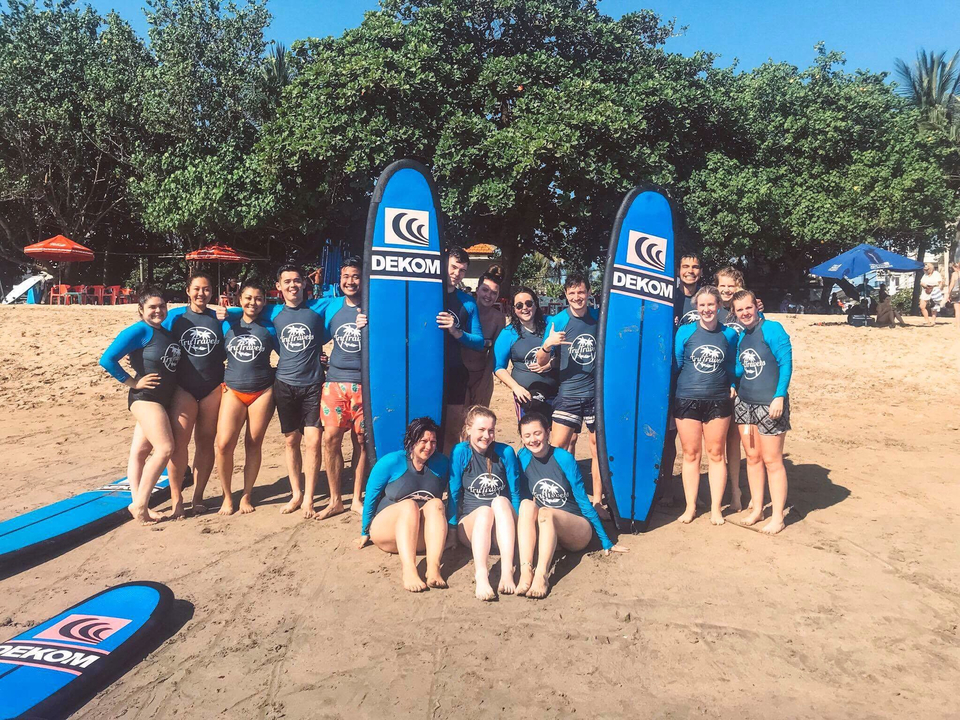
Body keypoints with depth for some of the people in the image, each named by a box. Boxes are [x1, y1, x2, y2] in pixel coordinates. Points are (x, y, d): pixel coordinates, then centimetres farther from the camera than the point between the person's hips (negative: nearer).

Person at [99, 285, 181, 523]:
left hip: (164, 400, 7)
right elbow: (107, 359, -20)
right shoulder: (139, 331, -13)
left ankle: (138, 505, 16)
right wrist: (133, 382, -15)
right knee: (165, 448, -15)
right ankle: (140, 504, -6)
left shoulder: (166, 330, 10)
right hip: (145, 398, -7)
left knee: (140, 451, 12)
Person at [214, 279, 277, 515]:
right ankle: (227, 496, 10)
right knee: (224, 444, -9)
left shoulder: (269, 328, 2)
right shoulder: (227, 325, 5)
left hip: (262, 392, -1)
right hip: (233, 390, 1)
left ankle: (247, 495, 20)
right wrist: (220, 379, 3)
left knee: (253, 444, 5)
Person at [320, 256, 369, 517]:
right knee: (330, 437, -4)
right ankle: (335, 500, 11)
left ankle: (357, 499, 19)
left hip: (365, 383, -2)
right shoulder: (332, 306, 9)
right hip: (335, 380, 2)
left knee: (361, 440, 4)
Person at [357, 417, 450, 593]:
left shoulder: (441, 463, 6)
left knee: (436, 504, -28)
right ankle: (409, 570, -55)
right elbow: (370, 497, 2)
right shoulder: (391, 462, -4)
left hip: (425, 536, 3)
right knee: (409, 505, -34)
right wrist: (365, 533, 7)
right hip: (386, 530, -2)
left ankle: (434, 568, -48)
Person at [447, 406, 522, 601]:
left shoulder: (505, 452, 2)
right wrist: (451, 528, -1)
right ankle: (481, 576, -54)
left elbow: (514, 493, 7)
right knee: (484, 511, -34)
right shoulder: (460, 452, -3)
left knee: (500, 502, -31)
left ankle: (507, 572, -46)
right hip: (470, 523, -1)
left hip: (502, 526, 1)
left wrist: (517, 526, 3)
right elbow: (454, 493, 0)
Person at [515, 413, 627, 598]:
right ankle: (525, 571, -42)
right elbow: (521, 496, 10)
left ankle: (542, 575, -47)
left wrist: (606, 542, 0)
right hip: (545, 532, 3)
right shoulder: (523, 458, -1)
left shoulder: (564, 458, -9)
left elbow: (584, 501, -5)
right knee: (526, 505, -28)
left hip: (577, 531, -2)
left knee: (545, 513, -32)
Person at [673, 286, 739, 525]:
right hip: (687, 400, -1)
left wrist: (731, 385, 2)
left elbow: (732, 366, 14)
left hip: (718, 402, 1)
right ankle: (690, 507, 19)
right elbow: (675, 365, 4)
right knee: (690, 454, 7)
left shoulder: (729, 334, 4)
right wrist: (672, 391, 1)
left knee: (716, 454, 8)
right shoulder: (685, 332, -1)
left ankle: (716, 508, 19)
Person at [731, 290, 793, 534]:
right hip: (744, 402, 7)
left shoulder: (772, 329, -8)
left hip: (769, 404, -7)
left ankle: (778, 516, 9)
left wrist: (779, 397, -18)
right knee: (752, 457, 12)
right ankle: (757, 509, 24)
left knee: (772, 460, -1)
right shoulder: (740, 337, 12)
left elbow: (786, 364, -12)